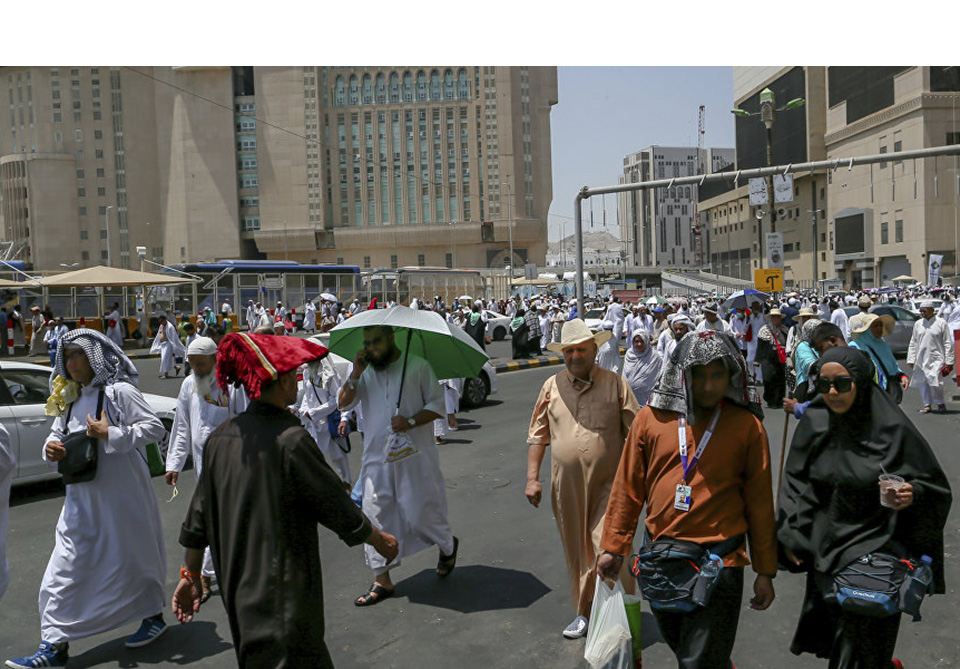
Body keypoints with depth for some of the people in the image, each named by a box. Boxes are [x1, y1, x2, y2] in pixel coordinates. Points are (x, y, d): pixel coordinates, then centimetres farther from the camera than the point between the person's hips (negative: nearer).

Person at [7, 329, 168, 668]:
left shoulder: (119, 391, -12)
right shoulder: (69, 399, 10)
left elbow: (156, 428, -15)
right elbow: (58, 434, 20)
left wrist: (110, 433, -23)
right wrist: (51, 448, -3)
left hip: (122, 495, -6)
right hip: (82, 497, 6)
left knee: (132, 558, 9)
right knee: (65, 569, 4)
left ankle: (153, 615, 31)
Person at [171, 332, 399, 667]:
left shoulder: (220, 438, -1)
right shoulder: (291, 440, -22)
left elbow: (199, 515, 7)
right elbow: (335, 506, -13)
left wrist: (190, 575, 19)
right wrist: (381, 541, 3)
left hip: (236, 587, 8)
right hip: (282, 596, -8)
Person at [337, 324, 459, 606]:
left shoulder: (417, 366, -3)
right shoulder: (365, 371, 8)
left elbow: (437, 405, -3)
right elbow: (343, 404, 4)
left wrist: (411, 421, -18)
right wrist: (355, 376, -10)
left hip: (414, 455, -4)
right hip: (376, 456, 4)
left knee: (419, 513, -1)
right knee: (375, 515, 4)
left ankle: (448, 544, 31)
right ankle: (382, 580, 16)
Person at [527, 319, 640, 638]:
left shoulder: (615, 383, -1)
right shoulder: (552, 386, 5)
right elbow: (538, 435, 9)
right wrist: (532, 477, 4)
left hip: (607, 484, -3)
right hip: (566, 487, 3)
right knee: (576, 553, 14)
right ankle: (584, 613, 32)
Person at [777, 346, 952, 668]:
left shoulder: (893, 429, -13)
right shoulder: (814, 423, -4)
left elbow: (935, 487, -3)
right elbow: (795, 482, 6)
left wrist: (912, 494, -24)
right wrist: (790, 535, 3)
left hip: (875, 553, -3)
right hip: (825, 550, 4)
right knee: (835, 627, 14)